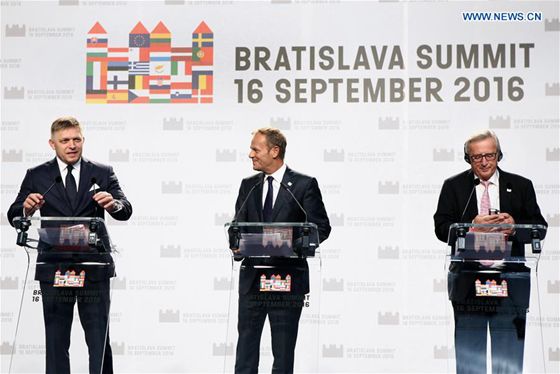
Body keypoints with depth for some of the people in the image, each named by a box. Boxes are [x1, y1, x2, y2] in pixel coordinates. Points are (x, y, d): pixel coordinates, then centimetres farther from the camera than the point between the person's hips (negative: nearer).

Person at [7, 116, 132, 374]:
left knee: (99, 341, 3)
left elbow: (125, 211, -4)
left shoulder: (102, 173, 6)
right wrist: (26, 208, -25)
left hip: (94, 269, 0)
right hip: (54, 269, 0)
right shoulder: (37, 176, 5)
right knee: (56, 341, 6)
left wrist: (113, 204, -29)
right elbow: (14, 217, -1)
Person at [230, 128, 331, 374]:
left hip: (287, 279, -4)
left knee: (283, 351, 2)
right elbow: (238, 226, 12)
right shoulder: (248, 186, 12)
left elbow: (321, 227, -2)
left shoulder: (305, 185, -1)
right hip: (252, 278, 4)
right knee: (246, 345, 2)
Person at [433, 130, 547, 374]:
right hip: (467, 280, 0)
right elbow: (441, 228, -1)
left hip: (510, 280, 0)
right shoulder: (453, 186, 7)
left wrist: (515, 225, -15)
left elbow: (539, 226, 5)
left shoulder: (521, 186, 9)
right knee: (469, 352, 6)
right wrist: (472, 226, -18)